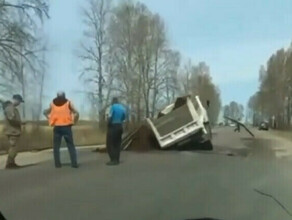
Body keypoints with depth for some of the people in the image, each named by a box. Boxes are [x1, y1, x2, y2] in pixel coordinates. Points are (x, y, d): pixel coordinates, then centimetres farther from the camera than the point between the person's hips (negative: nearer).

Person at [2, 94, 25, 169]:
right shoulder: (9, 107, -15)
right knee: (13, 147, -10)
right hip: (12, 131, -11)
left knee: (13, 147, 14)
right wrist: (21, 122, -14)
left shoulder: (13, 107, 18)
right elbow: (11, 118, -24)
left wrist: (20, 122, 6)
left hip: (14, 130, 11)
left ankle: (12, 163, 21)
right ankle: (9, 164, -7)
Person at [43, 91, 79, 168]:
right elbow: (76, 113, -6)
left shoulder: (52, 103, 9)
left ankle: (57, 164, 5)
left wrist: (50, 120, 14)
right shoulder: (68, 103, 2)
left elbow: (45, 112, 16)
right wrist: (73, 122, 4)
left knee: (56, 146, 9)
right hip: (66, 127, -2)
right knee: (71, 145, 3)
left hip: (57, 127, 2)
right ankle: (74, 163, -2)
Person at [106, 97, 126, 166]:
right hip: (120, 126, 7)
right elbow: (124, 118, 13)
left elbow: (110, 117, -17)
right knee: (117, 144, 10)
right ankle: (117, 160, 10)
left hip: (113, 126, -7)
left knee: (110, 144, -3)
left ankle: (113, 160, -8)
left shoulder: (113, 106, -9)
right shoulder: (122, 108, 10)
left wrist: (108, 124, -4)